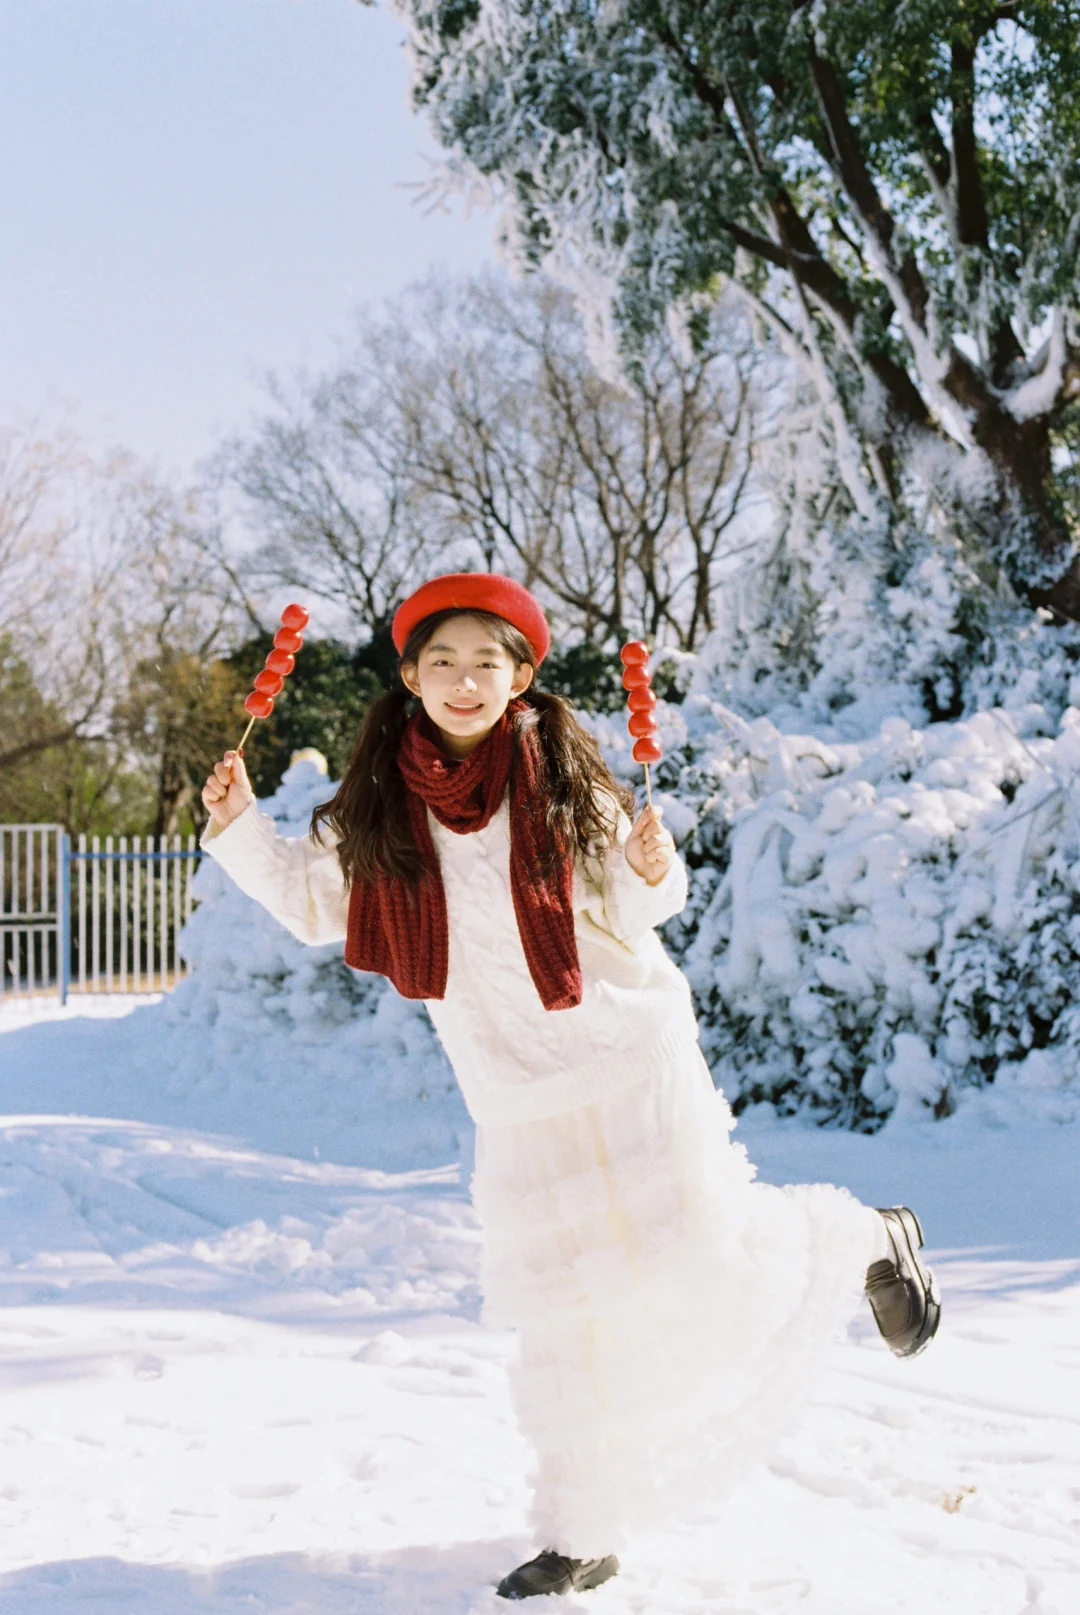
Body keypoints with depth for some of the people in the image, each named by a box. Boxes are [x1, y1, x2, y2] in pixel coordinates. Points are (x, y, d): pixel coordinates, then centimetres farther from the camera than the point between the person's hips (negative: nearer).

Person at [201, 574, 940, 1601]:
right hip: (517, 1100, 3)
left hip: (631, 1063, -3)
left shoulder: (562, 775, -9)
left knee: (700, 1264, -7)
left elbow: (625, 909, 0)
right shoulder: (380, 806, -2)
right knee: (564, 1308, 6)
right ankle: (582, 1536, 18)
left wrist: (654, 872, -21)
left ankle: (864, 1245, 23)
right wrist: (239, 828, -2)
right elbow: (314, 901, 10)